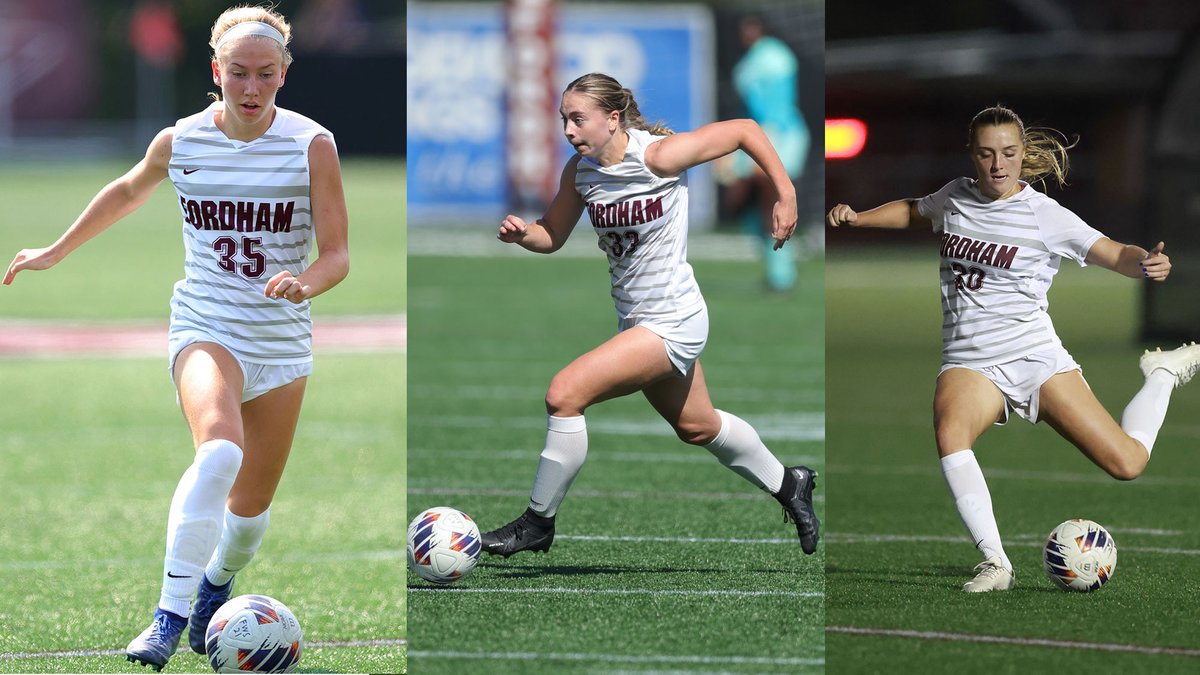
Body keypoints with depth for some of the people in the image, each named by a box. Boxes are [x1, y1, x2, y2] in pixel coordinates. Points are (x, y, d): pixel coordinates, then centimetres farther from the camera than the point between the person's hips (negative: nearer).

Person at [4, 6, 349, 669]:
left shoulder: (311, 145, -8)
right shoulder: (179, 142, -4)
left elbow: (337, 255, -6)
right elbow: (128, 192, 18)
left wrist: (305, 283, -29)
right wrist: (56, 252, 25)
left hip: (282, 341, 1)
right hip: (205, 328, -1)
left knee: (253, 501, 9)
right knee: (220, 450, -31)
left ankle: (217, 582, 44)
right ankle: (169, 617, -31)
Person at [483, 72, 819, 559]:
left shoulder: (657, 156, -23)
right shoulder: (580, 171, -4)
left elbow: (744, 130, -14)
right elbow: (553, 235, 8)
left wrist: (785, 195, -9)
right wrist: (523, 233, -14)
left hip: (672, 323, -8)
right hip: (636, 321, 8)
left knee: (565, 394, -20)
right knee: (696, 427, 26)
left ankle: (538, 523, -8)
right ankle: (787, 486, 49)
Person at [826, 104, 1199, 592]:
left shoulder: (1045, 215, -6)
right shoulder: (955, 197, 7)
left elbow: (1116, 256, -8)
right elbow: (914, 213, 30)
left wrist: (1148, 263, -30)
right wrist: (857, 218, 16)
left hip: (1036, 356, -2)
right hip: (970, 364, 2)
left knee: (1126, 464, -7)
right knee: (949, 430, -35)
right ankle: (995, 563, -36)